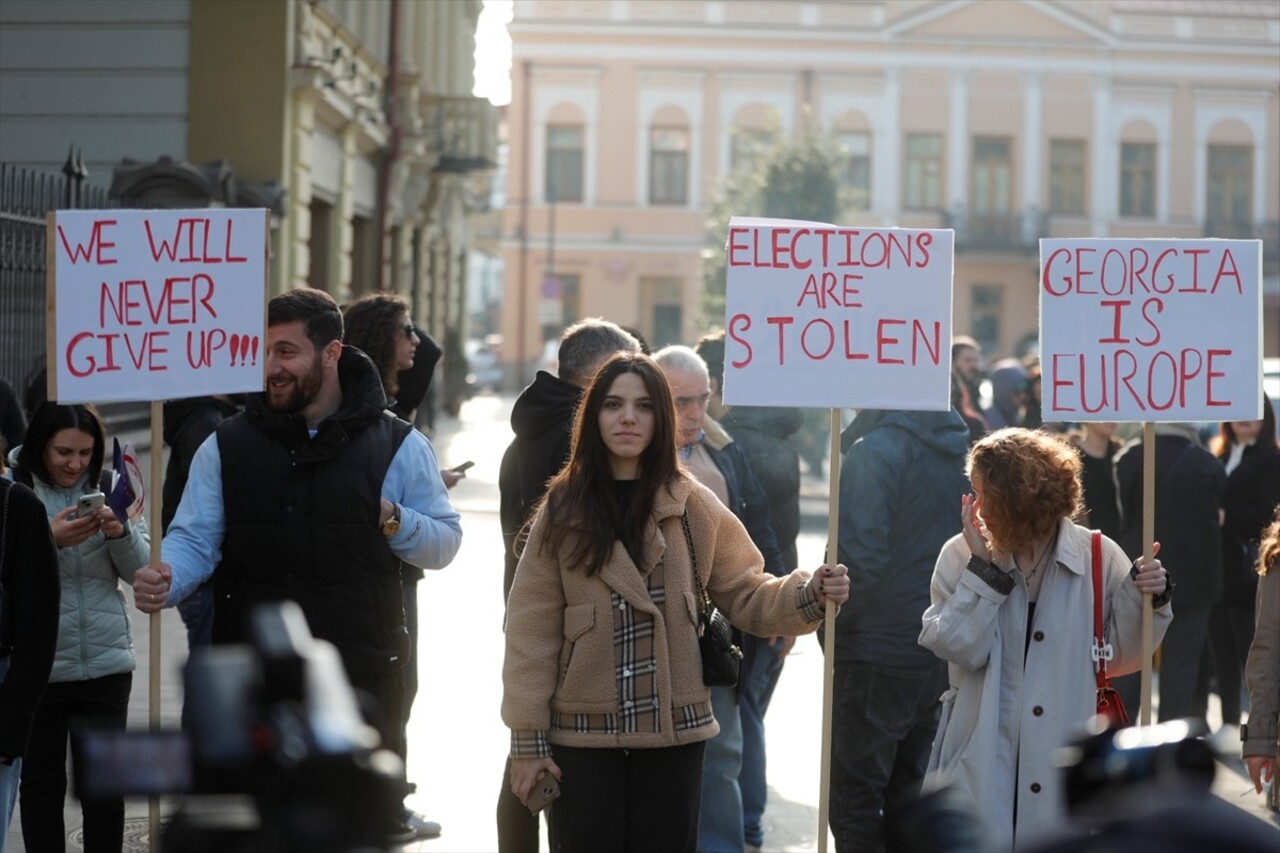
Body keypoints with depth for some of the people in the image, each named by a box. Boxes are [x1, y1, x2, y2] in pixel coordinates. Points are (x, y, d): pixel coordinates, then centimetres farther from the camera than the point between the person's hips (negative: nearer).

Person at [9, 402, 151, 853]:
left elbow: (140, 571, 3)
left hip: (106, 663, 2)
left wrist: (120, 533, -15)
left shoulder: (110, 488, 5)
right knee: (41, 783, 10)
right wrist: (49, 540, -26)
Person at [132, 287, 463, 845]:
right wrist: (166, 582, -22)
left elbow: (445, 542, 4)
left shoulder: (397, 445, 2)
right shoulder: (227, 446, 6)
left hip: (362, 674, -1)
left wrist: (394, 521, -16)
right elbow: (195, 539, 0)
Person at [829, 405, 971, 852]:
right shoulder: (959, 450, 6)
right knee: (910, 797, 16)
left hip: (875, 654, -7)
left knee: (854, 800, 1)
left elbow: (859, 558, -21)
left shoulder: (876, 451, -16)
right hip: (940, 654, 7)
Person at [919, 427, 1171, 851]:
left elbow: (1120, 657, 4)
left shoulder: (1098, 558, -4)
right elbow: (958, 647, -13)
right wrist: (983, 567, -15)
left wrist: (1144, 601, -12)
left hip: (1065, 764, 0)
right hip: (982, 763, 0)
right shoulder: (961, 555, -3)